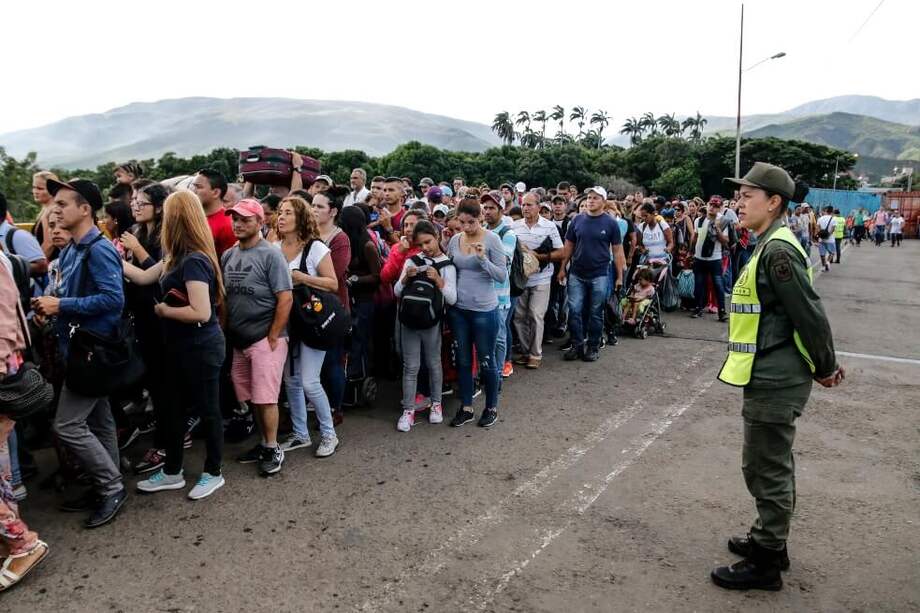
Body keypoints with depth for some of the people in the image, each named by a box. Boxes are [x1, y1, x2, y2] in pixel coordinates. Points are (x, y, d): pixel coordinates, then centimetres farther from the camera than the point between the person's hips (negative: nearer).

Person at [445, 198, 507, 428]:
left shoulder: (492, 239, -9)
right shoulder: (454, 240, 4)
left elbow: (502, 275, -13)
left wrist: (482, 259, -25)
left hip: (484, 309, -5)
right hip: (458, 309, 5)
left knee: (486, 361, 7)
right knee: (463, 360, 13)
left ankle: (492, 407, 25)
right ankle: (466, 407, 26)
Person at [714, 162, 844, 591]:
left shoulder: (777, 250, -20)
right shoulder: (771, 246, 12)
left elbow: (810, 315, -20)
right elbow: (803, 315, 17)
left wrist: (825, 367, -8)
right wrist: (824, 366, 18)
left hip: (775, 380, -10)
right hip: (771, 376, 10)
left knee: (766, 469, 1)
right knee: (771, 465, 21)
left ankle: (765, 563, 15)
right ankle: (769, 539, 36)